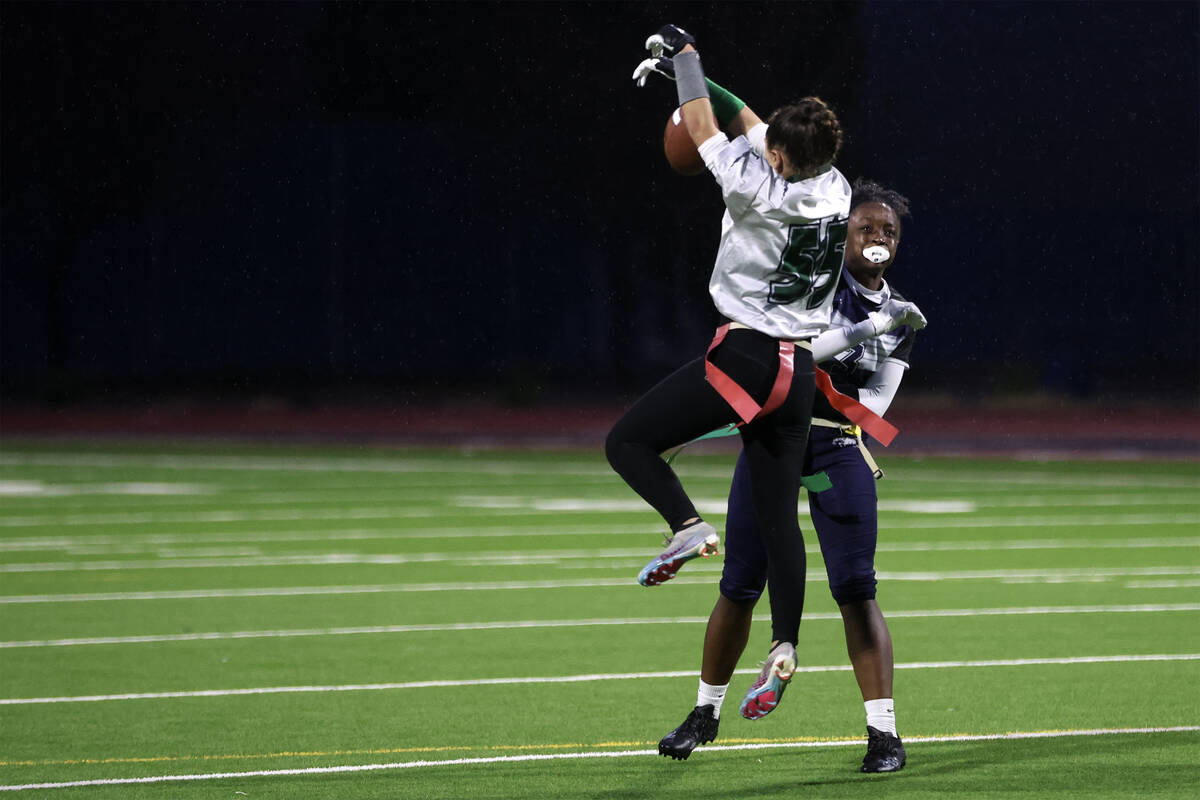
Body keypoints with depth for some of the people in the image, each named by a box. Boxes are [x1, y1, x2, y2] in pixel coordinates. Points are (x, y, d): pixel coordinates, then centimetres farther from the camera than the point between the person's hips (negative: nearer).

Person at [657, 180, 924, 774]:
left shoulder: (899, 316, 10)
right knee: (740, 586, 5)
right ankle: (706, 712, 23)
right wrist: (864, 331, -26)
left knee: (856, 590, -9)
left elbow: (874, 402, 2)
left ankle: (883, 731, -8)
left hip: (838, 447, 2)